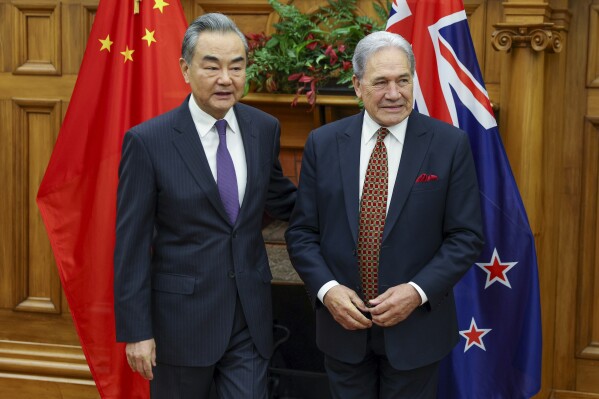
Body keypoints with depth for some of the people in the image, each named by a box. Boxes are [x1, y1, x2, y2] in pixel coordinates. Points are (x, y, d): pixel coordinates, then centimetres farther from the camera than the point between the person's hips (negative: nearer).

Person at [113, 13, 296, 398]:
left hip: (251, 317, 3)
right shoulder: (147, 141, -12)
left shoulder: (264, 128, 1)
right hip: (182, 319, -3)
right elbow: (131, 245, -9)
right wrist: (136, 331, -10)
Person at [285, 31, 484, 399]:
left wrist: (418, 291, -16)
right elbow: (302, 232, 3)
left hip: (415, 327, -1)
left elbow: (466, 236, -5)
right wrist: (327, 289, -13)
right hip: (342, 324, 2)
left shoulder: (450, 144, -6)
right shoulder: (323, 143, 0)